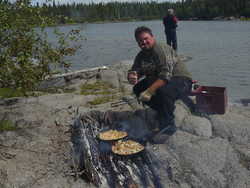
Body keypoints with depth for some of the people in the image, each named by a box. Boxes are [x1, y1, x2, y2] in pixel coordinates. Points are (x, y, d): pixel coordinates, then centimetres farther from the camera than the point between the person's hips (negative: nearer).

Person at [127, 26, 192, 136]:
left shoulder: (162, 49, -20)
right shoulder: (141, 55, 8)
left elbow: (166, 75, -30)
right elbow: (134, 71, 7)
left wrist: (149, 91, -37)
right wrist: (131, 77, -19)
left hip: (181, 81, -9)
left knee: (163, 91, -38)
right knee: (138, 89, -2)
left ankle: (168, 126, -17)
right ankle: (162, 112, 10)